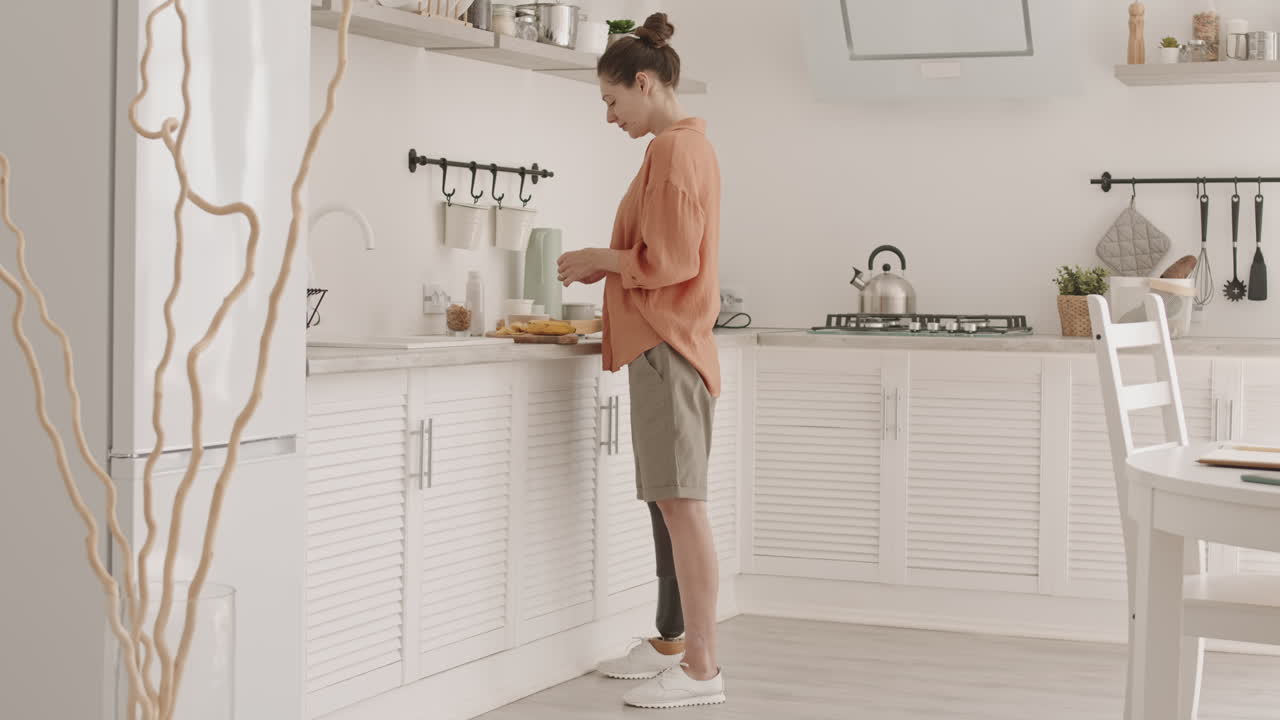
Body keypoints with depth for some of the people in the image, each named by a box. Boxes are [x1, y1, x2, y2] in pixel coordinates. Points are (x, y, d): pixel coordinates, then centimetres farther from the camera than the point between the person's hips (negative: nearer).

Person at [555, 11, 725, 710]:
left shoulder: (675, 150, -13)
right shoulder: (688, 144, 18)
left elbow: (670, 261, -19)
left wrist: (601, 257, -6)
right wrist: (608, 266, 13)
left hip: (666, 345, -10)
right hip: (667, 341, 10)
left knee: (680, 502, -10)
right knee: (669, 501, 14)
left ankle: (701, 669, -9)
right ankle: (671, 643, 23)